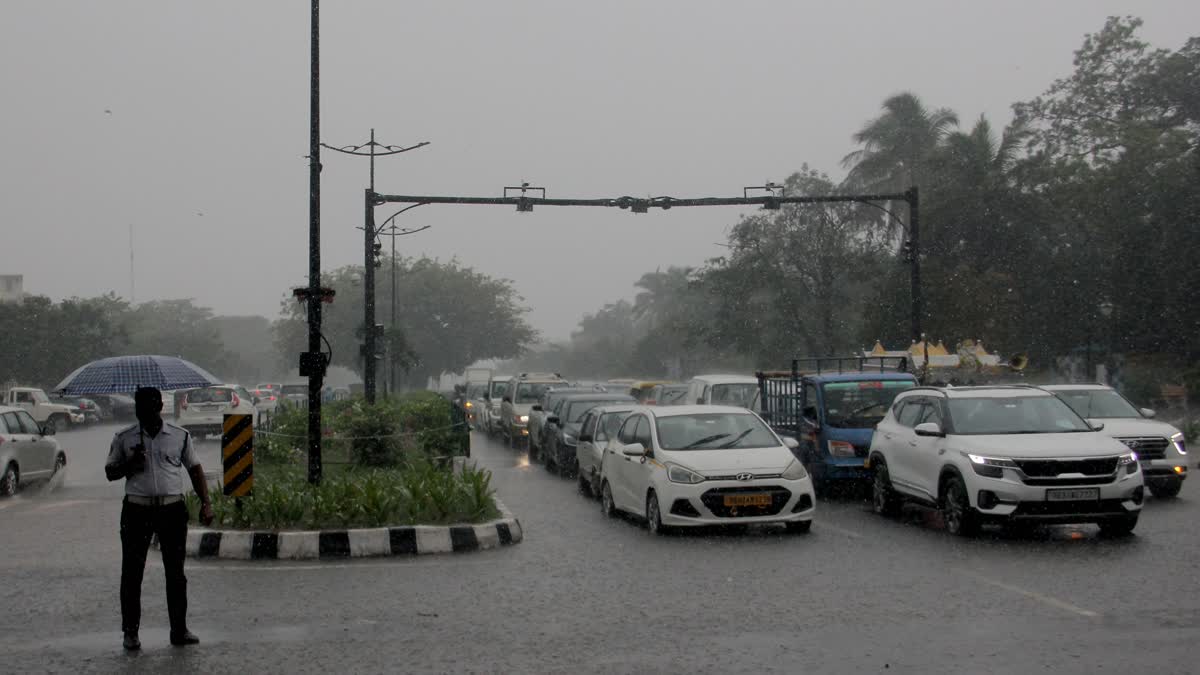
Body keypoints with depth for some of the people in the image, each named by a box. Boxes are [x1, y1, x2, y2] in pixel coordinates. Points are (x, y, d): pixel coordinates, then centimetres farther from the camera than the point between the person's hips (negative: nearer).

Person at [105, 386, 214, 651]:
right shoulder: (123, 438, 5)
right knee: (132, 572, 2)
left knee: (176, 572, 4)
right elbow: (110, 472, 10)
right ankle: (130, 632, 12)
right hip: (137, 511, 0)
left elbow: (195, 469, 10)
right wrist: (130, 463, -11)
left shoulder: (180, 437, 6)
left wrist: (206, 503, 2)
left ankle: (179, 630, 12)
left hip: (172, 510, 0)